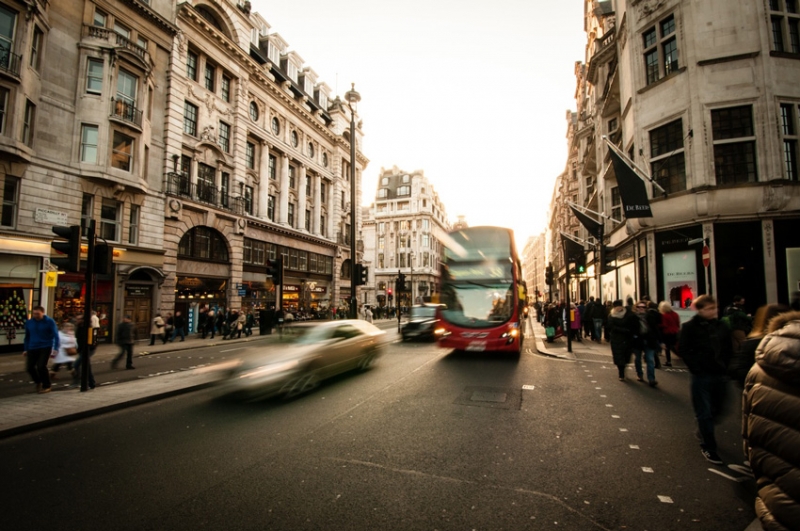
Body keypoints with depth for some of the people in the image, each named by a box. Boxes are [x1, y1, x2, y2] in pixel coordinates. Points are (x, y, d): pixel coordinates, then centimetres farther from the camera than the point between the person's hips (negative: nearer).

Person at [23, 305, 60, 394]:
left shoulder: (50, 322, -8)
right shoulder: (28, 322, 4)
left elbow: (55, 336, -10)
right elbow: (27, 337, 16)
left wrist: (55, 349, -19)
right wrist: (26, 349, 15)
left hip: (46, 347, -4)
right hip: (32, 348, 5)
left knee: (41, 366, -12)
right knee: (30, 367, 1)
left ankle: (46, 386, 5)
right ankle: (38, 382, 29)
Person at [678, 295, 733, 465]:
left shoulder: (721, 327, 5)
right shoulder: (690, 327, -9)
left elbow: (728, 349, 15)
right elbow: (682, 350, -10)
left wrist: (724, 365, 5)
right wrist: (696, 367, -13)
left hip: (720, 375, 5)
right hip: (702, 376, -5)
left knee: (716, 409, 15)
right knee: (705, 413, 3)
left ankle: (703, 430, 41)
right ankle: (708, 447, 14)